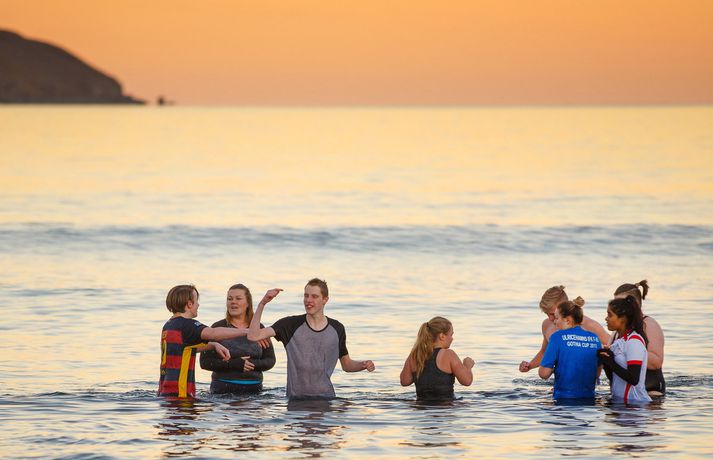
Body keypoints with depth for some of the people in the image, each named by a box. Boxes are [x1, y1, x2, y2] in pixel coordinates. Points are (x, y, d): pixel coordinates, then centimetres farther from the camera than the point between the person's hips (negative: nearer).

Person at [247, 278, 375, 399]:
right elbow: (253, 336, -9)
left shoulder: (337, 329, 6)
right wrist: (262, 304, -15)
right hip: (296, 398, -1)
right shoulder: (291, 324, -1)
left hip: (325, 396, 1)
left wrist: (364, 365, -4)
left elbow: (347, 365, 17)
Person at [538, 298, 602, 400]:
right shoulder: (594, 338, 5)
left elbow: (544, 373, -10)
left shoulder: (558, 337, -9)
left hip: (564, 397, -5)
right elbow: (597, 373, 13)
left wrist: (553, 369, 11)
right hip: (589, 398, 5)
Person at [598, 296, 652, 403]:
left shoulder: (634, 341, -13)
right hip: (619, 399, 8)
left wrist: (611, 362, -14)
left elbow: (633, 379, -20)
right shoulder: (618, 342, 12)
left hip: (634, 402, -8)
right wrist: (605, 362, -3)